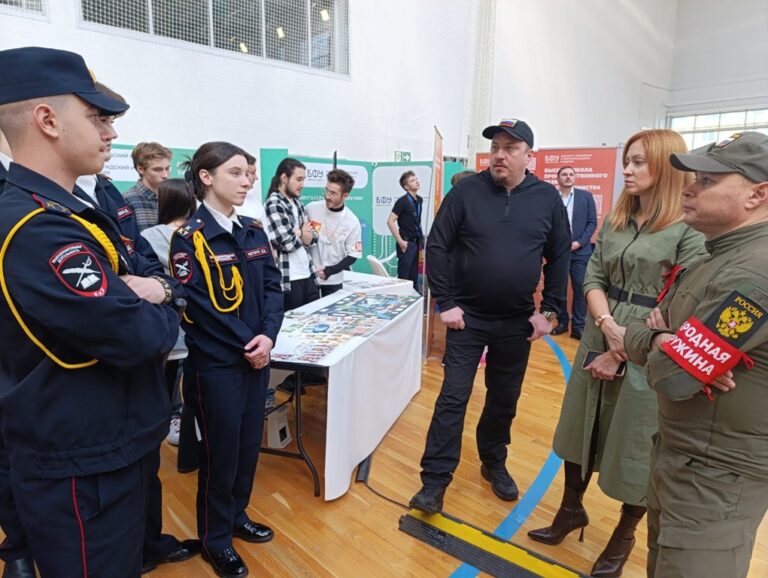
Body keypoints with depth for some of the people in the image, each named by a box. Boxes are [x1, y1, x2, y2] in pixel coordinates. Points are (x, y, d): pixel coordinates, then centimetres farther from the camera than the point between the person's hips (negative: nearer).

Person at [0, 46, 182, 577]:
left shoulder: (76, 213, 8)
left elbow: (148, 279, 11)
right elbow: (139, 337, -30)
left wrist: (157, 290, -13)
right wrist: (160, 313, -8)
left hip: (116, 446, 9)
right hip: (83, 471, -9)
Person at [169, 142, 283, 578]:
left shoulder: (253, 231, 5)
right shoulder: (190, 238, -12)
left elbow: (273, 287, 2)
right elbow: (200, 307, -16)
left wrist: (268, 336, -13)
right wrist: (246, 345, -13)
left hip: (256, 357, 6)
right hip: (216, 363, -5)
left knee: (250, 442, 17)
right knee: (220, 450, 9)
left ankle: (237, 516, 41)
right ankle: (215, 538, 31)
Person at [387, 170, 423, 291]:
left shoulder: (419, 200, 9)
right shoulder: (402, 201, -13)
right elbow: (390, 221, -18)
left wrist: (421, 236, 14)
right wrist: (400, 241, -18)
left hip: (416, 242, 7)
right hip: (407, 243, -7)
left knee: (414, 275, 16)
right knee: (403, 275, -1)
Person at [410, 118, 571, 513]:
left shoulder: (547, 198, 0)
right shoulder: (466, 191, -6)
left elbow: (560, 257, 5)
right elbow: (437, 247, -6)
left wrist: (549, 310, 0)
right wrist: (446, 303, -9)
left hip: (517, 322, 3)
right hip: (467, 317, -2)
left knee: (504, 399, 15)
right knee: (453, 398, 0)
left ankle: (494, 463, 37)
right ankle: (435, 481, 11)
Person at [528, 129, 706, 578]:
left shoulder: (691, 229, -10)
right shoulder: (615, 219, 9)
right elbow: (593, 277, 4)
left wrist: (625, 351, -14)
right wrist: (607, 324, -15)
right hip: (597, 342, 6)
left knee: (635, 445, 9)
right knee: (581, 428, 16)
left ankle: (624, 536, 33)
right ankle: (572, 509, 38)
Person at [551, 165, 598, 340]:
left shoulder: (586, 196, 5)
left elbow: (592, 222, 2)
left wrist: (579, 242, -9)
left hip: (579, 251, 0)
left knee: (580, 289, -1)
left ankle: (578, 326, 7)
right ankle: (562, 322, 20)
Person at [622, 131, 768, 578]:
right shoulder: (720, 257, 8)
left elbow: (673, 375, -30)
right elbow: (656, 327, 10)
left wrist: (658, 343, -8)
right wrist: (663, 340, -14)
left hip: (716, 474, -9)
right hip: (680, 452, 10)